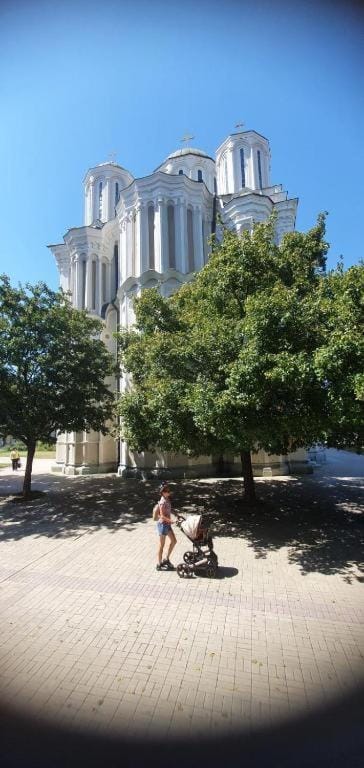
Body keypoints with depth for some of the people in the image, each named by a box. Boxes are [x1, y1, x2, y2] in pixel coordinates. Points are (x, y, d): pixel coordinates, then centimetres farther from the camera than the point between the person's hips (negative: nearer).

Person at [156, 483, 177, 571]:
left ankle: (166, 559, 29)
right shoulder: (163, 502, -23)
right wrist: (171, 521, -28)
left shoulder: (167, 499, 5)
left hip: (167, 524, 9)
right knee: (162, 545, 5)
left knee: (173, 541, 15)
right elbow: (162, 516, -24)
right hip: (163, 524, -9)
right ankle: (159, 565, 19)